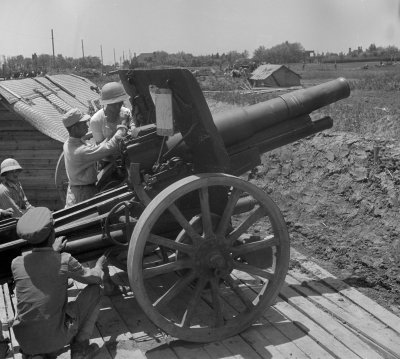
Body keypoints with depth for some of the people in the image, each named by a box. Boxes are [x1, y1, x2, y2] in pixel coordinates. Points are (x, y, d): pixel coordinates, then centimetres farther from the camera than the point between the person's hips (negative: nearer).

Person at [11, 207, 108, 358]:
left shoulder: (16, 263, -7)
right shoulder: (65, 260, -15)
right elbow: (94, 278, 4)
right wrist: (99, 265, 26)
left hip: (25, 342, 3)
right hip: (56, 339, -3)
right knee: (95, 290, 11)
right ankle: (80, 347, 13)